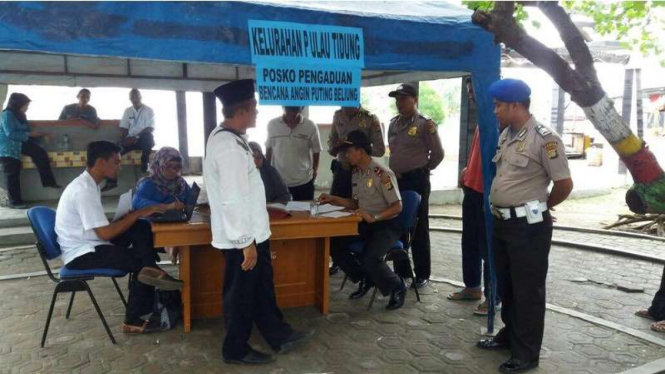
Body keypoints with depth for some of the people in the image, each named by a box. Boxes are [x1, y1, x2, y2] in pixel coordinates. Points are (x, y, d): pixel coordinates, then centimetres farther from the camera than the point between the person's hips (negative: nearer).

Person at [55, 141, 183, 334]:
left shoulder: (87, 185, 9)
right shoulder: (84, 190, -23)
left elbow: (102, 228, 12)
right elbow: (106, 233, -26)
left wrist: (133, 215, 0)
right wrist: (139, 212, -20)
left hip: (90, 245, 9)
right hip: (82, 255, -9)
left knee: (142, 228, -7)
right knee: (141, 262, -11)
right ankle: (134, 320, -1)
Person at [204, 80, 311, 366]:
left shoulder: (226, 137, 7)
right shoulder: (229, 147, -26)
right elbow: (234, 200, -27)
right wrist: (246, 242, -22)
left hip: (253, 231, 10)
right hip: (242, 237, -10)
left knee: (262, 288, 21)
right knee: (240, 294, 9)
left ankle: (278, 336, 38)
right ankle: (236, 350, 28)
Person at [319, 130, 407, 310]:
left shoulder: (383, 174, -19)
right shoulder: (356, 173, 6)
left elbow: (397, 207, -20)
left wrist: (374, 218, -32)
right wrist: (334, 199, 4)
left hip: (387, 225, -8)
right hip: (365, 223, 8)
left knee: (369, 259, -30)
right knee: (334, 244, -8)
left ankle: (397, 287, 1)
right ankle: (365, 279, 11)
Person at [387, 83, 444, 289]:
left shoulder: (425, 124, -8)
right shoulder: (393, 124, 11)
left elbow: (438, 153, -4)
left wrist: (422, 169, 5)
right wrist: (395, 171, 12)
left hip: (417, 181, -6)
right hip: (396, 180, 6)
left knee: (418, 228, 2)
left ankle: (422, 273, 12)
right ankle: (401, 269, 24)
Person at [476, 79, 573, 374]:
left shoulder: (544, 139, -16)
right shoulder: (506, 135, 9)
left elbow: (564, 184, -14)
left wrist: (540, 206, 1)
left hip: (528, 226, -8)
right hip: (502, 222, 8)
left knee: (527, 290, 4)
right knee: (505, 285, 20)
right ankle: (509, 335, 38)